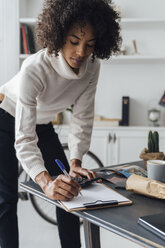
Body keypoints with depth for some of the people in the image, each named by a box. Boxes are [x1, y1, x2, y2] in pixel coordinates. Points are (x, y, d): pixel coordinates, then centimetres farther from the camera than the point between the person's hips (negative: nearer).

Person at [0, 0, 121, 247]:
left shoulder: (91, 66, -21)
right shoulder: (34, 70, -38)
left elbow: (83, 117, -11)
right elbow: (24, 139, -39)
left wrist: (75, 163, -20)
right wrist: (45, 182, -52)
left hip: (42, 124, 5)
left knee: (68, 192, 0)